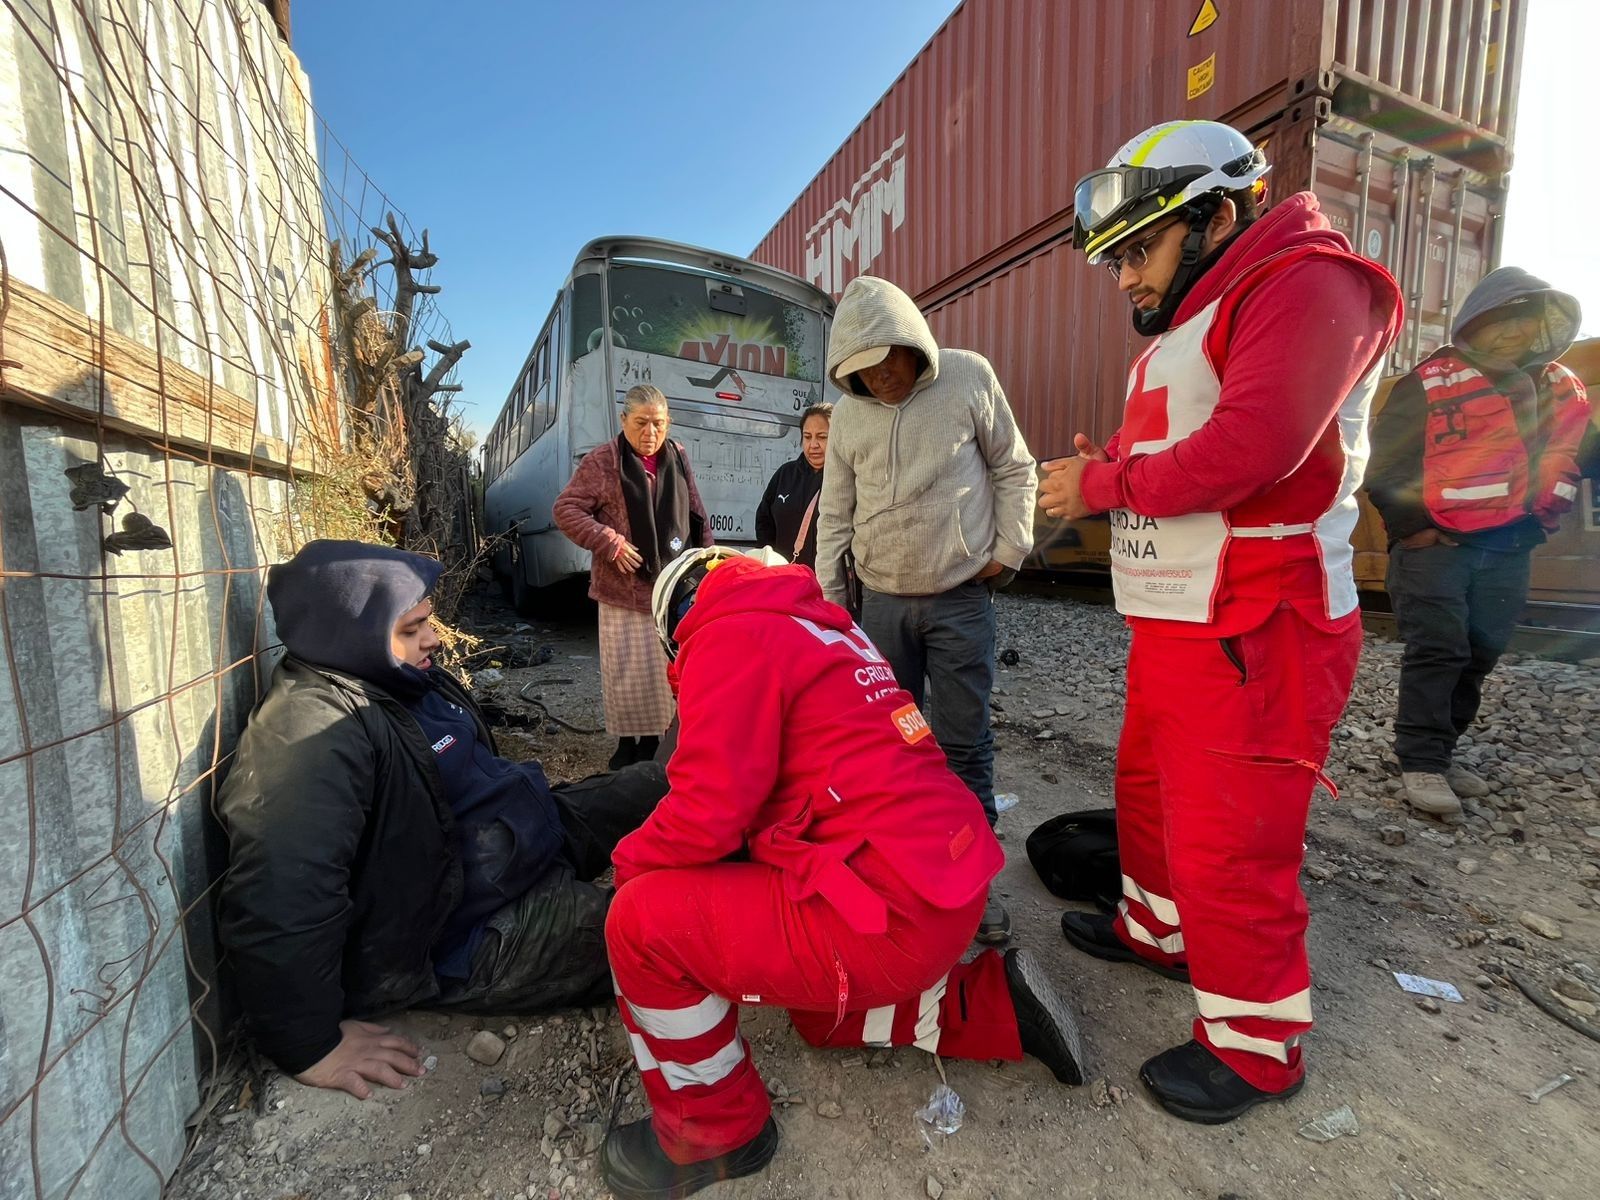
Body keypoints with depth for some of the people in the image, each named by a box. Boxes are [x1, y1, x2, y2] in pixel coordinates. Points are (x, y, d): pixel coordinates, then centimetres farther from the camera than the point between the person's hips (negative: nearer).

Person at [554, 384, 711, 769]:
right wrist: (610, 543, -14)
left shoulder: (677, 457, 8)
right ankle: (626, 741, 23)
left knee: (669, 668, 9)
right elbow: (565, 510, -5)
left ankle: (653, 740, 25)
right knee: (626, 670, 4)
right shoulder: (602, 461, -5)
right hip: (625, 587, -3)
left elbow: (696, 517, 15)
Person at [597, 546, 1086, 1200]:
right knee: (822, 1016, 33)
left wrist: (627, 864, 3)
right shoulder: (823, 625, 17)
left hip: (890, 912, -10)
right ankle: (999, 1005, 25)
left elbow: (707, 813, -17)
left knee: (642, 919, -4)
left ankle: (712, 1130, 15)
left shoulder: (730, 637, -10)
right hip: (949, 881, 10)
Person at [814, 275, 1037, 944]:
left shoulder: (969, 376, -3)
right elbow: (835, 516, 7)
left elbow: (1014, 469, 4)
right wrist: (828, 602, 5)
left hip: (962, 597, -2)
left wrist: (1009, 550, -4)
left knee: (965, 742, 2)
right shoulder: (848, 413, 4)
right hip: (882, 601, 3)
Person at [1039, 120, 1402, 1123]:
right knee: (1149, 792, 22)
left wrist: (1102, 483, -15)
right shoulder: (1187, 328, 21)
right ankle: (1156, 930, 44)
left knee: (1227, 847, 0)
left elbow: (1250, 447, -25)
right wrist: (1105, 476, -1)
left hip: (1250, 637, -10)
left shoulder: (1304, 285, -10)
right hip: (1173, 626, 10)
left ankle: (1256, 1047, 22)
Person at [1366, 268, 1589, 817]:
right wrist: (1412, 526, -10)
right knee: (1436, 650, -10)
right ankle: (1421, 762, -3)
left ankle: (1438, 751, 19)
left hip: (1509, 549, 6)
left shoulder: (1559, 388, 14)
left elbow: (1567, 459, 21)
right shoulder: (1430, 381, -5)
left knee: (1478, 655, 8)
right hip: (1436, 544, -6)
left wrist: (1539, 521, 10)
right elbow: (1385, 459, -7)